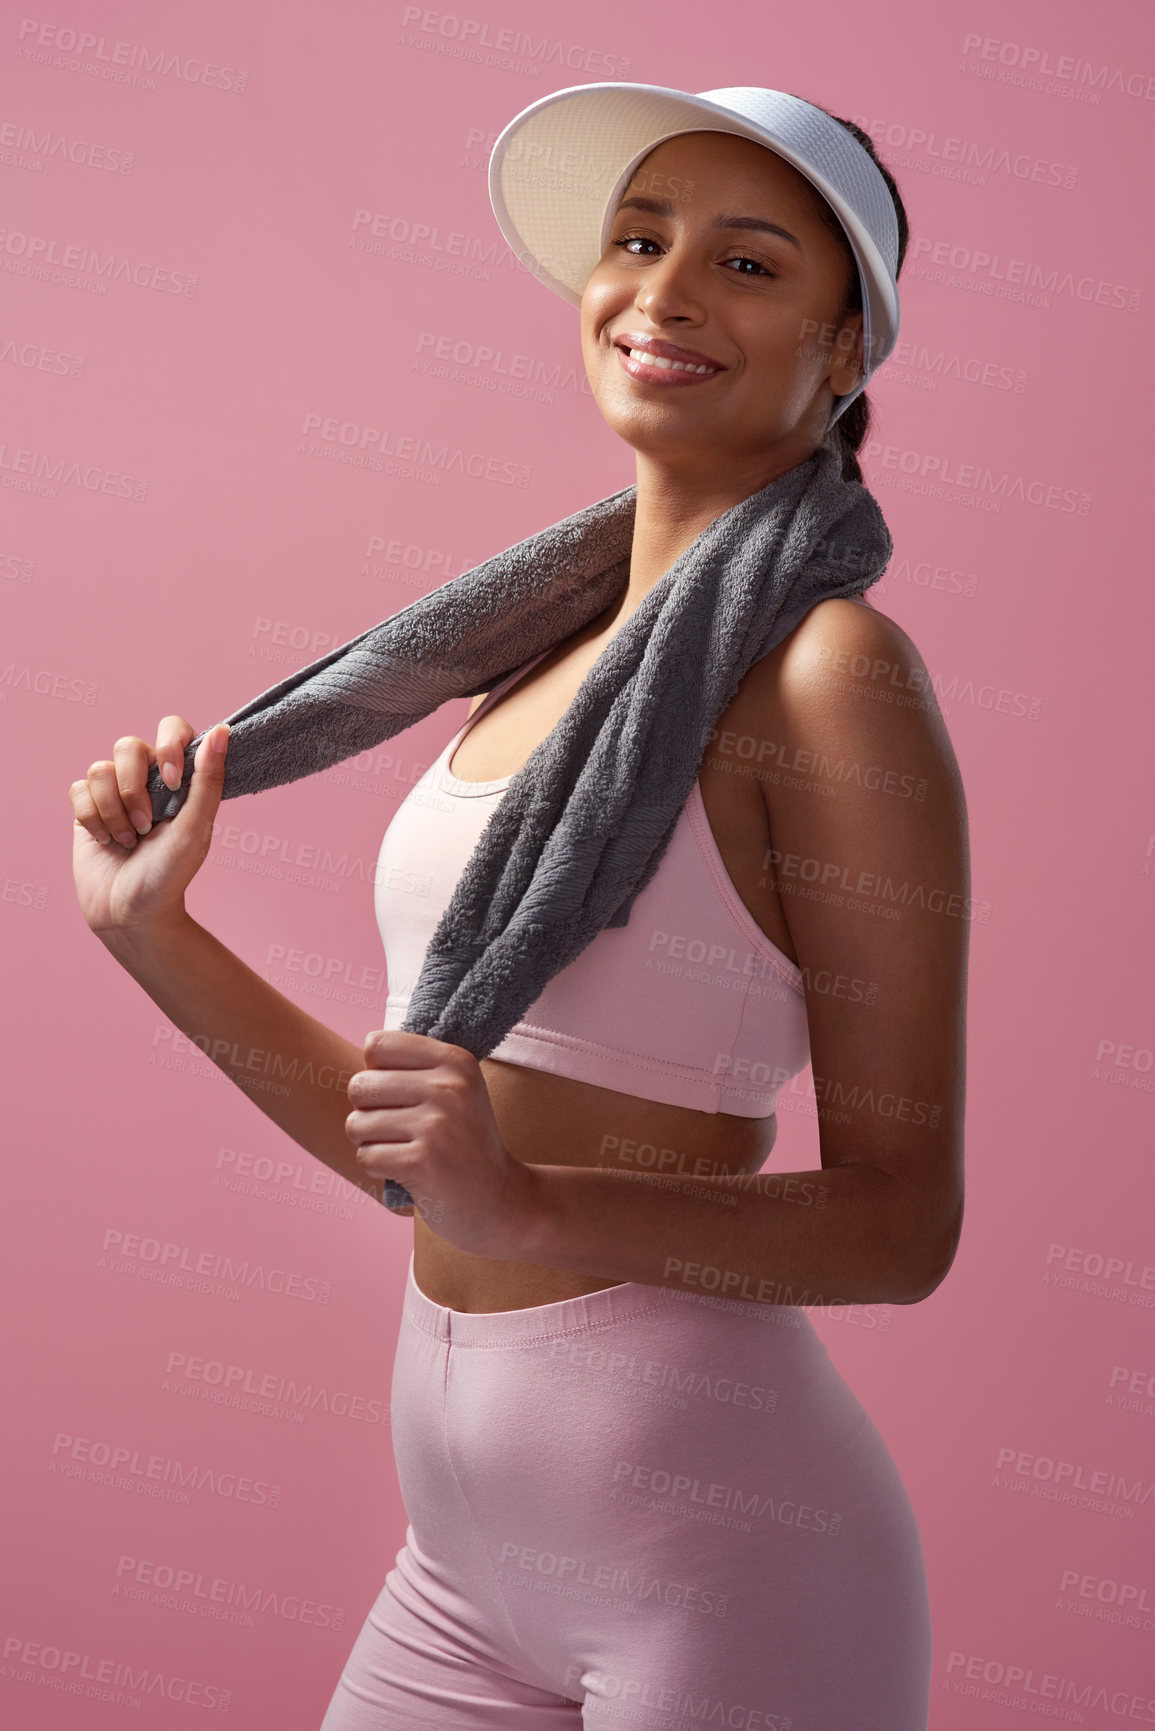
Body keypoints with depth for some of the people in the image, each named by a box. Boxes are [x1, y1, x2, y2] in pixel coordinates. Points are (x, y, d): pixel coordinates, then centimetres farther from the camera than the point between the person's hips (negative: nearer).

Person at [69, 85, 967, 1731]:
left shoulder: (829, 667, -13)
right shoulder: (546, 670, 9)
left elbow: (902, 1221, -13)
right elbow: (407, 1138, 12)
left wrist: (530, 1208, -25)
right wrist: (147, 926, 6)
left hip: (718, 1543, -7)